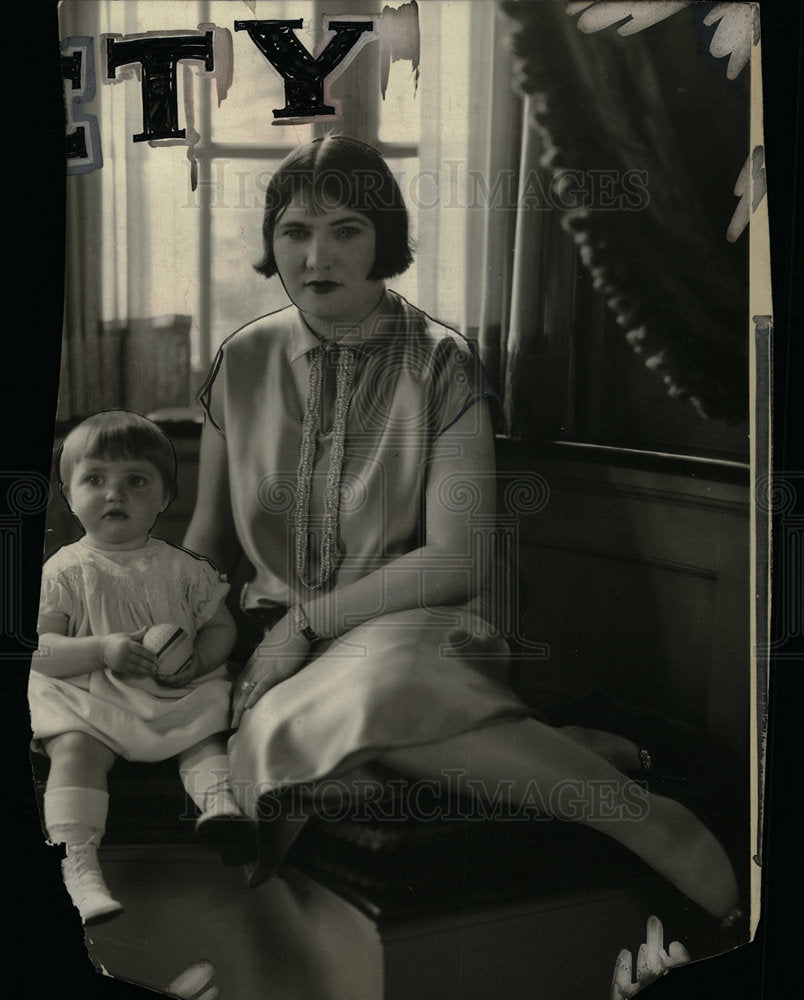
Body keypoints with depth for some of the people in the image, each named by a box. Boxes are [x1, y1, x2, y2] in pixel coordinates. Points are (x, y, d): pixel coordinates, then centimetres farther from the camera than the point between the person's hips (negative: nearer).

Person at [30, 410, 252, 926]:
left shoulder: (183, 568, 7)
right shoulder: (65, 571, 1)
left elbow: (221, 625, 11)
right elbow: (38, 648, -5)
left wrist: (197, 659, -12)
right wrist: (102, 650, -20)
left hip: (179, 695, 4)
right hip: (89, 697, -3)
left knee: (209, 736, -21)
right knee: (75, 749, -27)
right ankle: (78, 863, -37)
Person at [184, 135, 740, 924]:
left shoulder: (440, 364, -4)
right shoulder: (243, 362, 8)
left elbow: (456, 559, -10)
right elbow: (207, 534, 17)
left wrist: (307, 621, -13)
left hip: (408, 623, -4)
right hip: (279, 637, 5)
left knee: (367, 685, -40)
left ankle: (644, 817, -34)